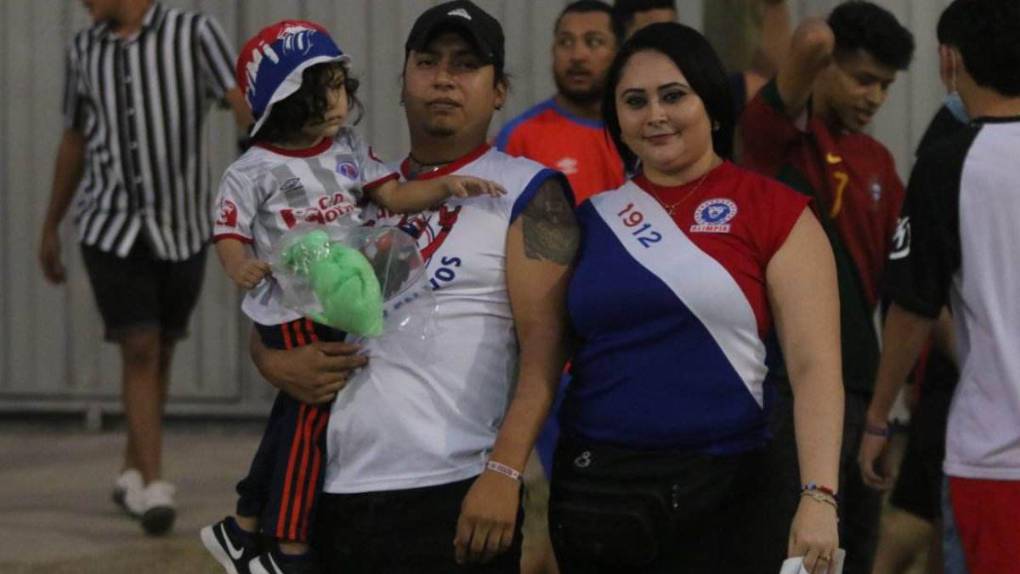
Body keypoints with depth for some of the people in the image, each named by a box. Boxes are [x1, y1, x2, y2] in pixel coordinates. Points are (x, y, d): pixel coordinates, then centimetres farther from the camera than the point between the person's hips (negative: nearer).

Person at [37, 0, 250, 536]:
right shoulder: (86, 48, 3)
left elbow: (249, 108, -22)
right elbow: (75, 139, 15)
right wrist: (49, 229, 19)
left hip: (179, 230, 0)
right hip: (111, 228, 0)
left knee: (159, 353, 14)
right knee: (139, 351, -13)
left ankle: (134, 474, 34)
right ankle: (156, 494, -14)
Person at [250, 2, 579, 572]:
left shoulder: (525, 193, 0)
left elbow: (543, 347, -9)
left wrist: (503, 472, -20)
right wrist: (275, 362, 1)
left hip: (454, 501, -5)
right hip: (336, 497, 5)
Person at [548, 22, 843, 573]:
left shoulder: (772, 211, -2)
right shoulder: (594, 218, 10)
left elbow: (814, 365, -8)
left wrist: (819, 498, -18)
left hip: (717, 495, -3)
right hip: (593, 493, 3)